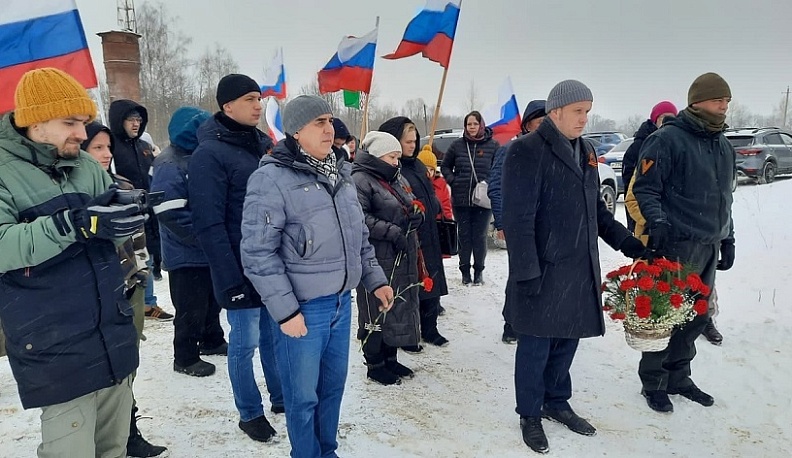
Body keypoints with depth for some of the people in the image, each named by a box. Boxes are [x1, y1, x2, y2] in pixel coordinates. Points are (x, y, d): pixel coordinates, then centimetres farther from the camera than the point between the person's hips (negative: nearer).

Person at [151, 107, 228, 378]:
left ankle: (212, 341, 37)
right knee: (191, 308, 2)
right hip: (187, 254, -8)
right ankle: (186, 358, 17)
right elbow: (170, 213, -25)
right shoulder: (170, 165, -17)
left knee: (211, 301, 20)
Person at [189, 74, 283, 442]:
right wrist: (230, 278, -21)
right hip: (241, 269, -6)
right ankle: (250, 414, 26)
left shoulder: (265, 143, 9)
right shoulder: (209, 153, -13)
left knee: (275, 337, 18)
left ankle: (281, 398, 36)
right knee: (245, 343, 8)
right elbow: (208, 224, -17)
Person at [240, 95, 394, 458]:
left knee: (333, 386, 19)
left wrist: (375, 279, 14)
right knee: (303, 396, 7)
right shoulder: (271, 178, -14)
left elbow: (359, 235, 18)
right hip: (302, 307, -6)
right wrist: (285, 310, -17)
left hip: (341, 302, 7)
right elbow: (258, 253, -16)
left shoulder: (340, 174, 9)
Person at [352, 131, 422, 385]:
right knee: (377, 311, 0)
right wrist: (392, 231, -22)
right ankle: (375, 364, 15)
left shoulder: (398, 179, 16)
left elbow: (411, 208, 24)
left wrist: (417, 216, 1)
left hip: (403, 258, 9)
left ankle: (390, 358, 30)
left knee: (400, 308, 15)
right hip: (378, 260, -9)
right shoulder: (360, 180, -11)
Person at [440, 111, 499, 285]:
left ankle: (478, 271, 19)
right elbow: (445, 166, 14)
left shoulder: (492, 145, -1)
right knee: (464, 236, 7)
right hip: (461, 199, 1)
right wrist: (452, 181, 0)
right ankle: (465, 271, 18)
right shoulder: (457, 145, 3)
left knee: (480, 236, 5)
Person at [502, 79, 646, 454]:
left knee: (567, 340, 17)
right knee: (536, 345, 6)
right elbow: (518, 218, -17)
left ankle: (556, 402, 36)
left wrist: (627, 242, 13)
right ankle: (530, 415, 24)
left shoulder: (585, 152, 13)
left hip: (579, 270, 7)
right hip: (543, 271, -7)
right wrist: (527, 273, -20)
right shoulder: (527, 151, -13)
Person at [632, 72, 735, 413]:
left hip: (709, 248, 8)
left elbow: (724, 199, 22)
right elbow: (644, 190, -14)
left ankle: (678, 377, 29)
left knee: (696, 317, 14)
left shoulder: (724, 146, 16)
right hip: (675, 245, -8)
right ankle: (653, 383, 14)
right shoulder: (667, 139, -10)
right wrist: (657, 223, -28)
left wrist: (727, 239, 21)